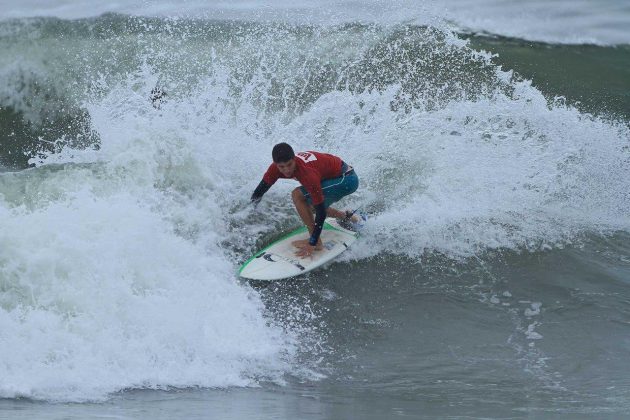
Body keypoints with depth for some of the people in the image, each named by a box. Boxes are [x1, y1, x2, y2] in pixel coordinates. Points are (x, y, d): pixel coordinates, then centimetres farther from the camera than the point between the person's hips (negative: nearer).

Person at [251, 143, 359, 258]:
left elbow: (321, 212, -31)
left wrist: (312, 244, -30)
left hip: (347, 178, -9)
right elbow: (262, 188, 2)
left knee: (298, 195, -20)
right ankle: (347, 216, 32)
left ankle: (317, 242, -14)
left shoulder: (308, 174, -35)